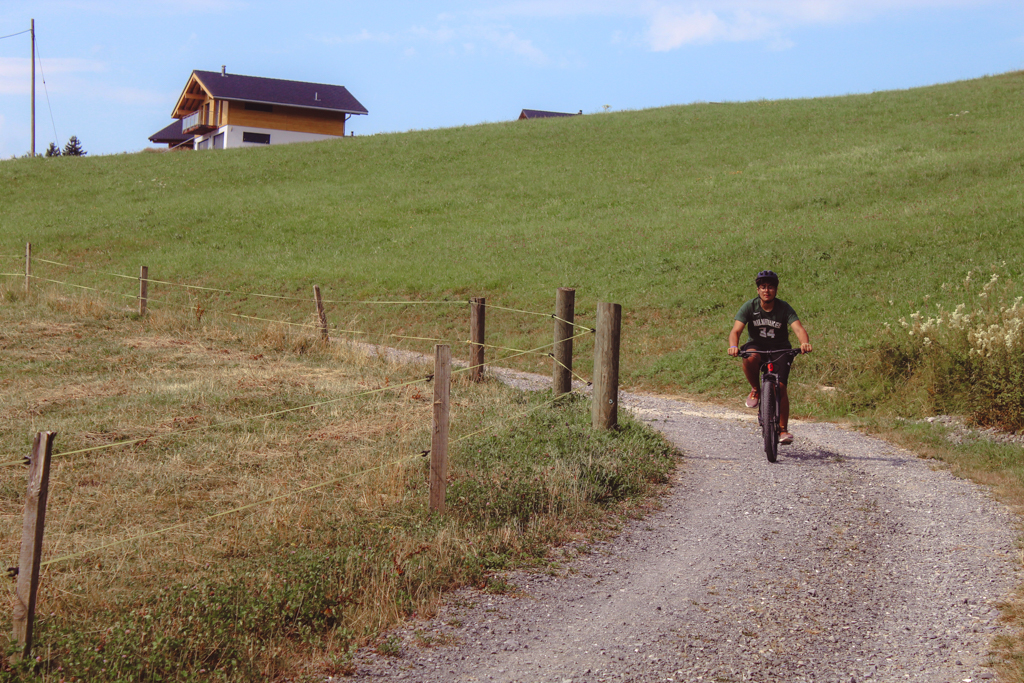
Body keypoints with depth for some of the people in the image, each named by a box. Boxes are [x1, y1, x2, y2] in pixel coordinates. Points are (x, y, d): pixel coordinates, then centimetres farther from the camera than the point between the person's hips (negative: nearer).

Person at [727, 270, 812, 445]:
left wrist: (805, 343, -49)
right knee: (749, 359, -36)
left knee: (780, 387, -16)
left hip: (780, 350, 0)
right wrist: (733, 346, -44)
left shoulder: (784, 308, -13)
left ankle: (783, 429, -4)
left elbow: (799, 328, -26)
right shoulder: (749, 307, -12)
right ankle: (756, 390, -9)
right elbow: (736, 330, -21)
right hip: (756, 346, 0)